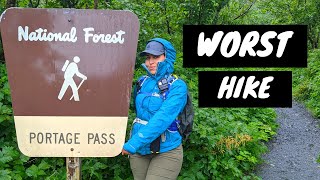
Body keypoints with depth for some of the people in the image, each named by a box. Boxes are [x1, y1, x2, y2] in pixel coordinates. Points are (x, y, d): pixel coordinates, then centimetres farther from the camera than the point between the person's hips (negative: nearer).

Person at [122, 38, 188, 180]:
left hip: (166, 152, -5)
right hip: (139, 151, 5)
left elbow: (162, 119, -25)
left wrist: (134, 143, -29)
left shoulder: (177, 86, -13)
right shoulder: (143, 82, 3)